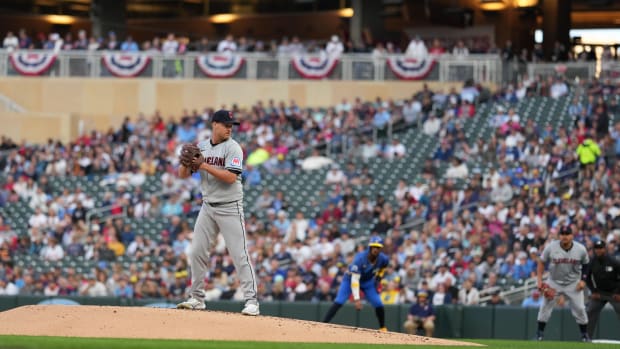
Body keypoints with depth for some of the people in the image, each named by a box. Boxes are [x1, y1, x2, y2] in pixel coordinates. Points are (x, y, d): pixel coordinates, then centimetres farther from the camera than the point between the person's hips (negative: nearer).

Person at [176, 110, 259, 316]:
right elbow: (183, 174, 7)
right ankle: (197, 298, 17)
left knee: (240, 254, -9)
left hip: (230, 207, -5)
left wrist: (205, 166, -21)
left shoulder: (233, 148, -8)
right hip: (208, 207, 5)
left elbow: (230, 177, -21)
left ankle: (251, 301, -10)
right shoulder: (201, 148, 8)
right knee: (197, 252, 6)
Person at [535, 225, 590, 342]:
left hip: (573, 284, 0)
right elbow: (541, 262, -3)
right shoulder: (551, 247, -15)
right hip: (554, 282, 0)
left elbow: (586, 265, 4)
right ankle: (540, 333, 5)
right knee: (545, 306, -6)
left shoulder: (581, 249, -12)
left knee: (579, 308, -2)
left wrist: (583, 280, -5)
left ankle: (585, 335, 13)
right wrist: (539, 280, -10)